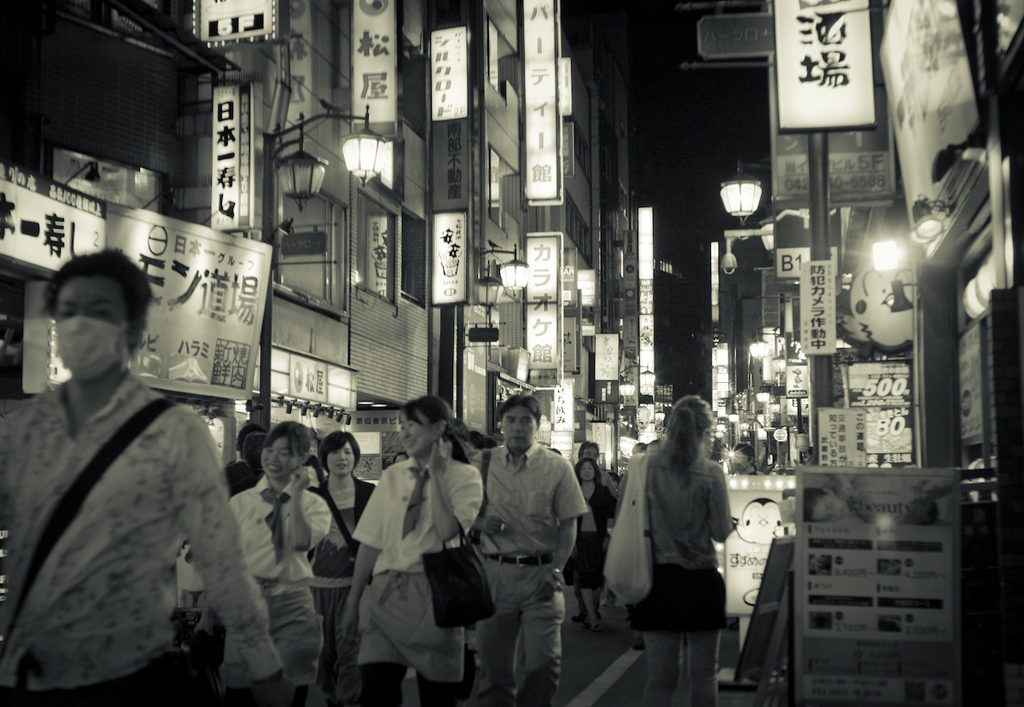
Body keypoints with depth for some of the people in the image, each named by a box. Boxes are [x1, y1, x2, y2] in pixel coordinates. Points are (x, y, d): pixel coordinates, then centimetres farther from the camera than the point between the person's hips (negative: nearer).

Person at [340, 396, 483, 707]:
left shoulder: (465, 476, 0)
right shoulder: (392, 476, 11)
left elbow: (447, 533, -15)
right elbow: (371, 542, 10)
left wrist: (436, 474, -9)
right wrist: (353, 601, 7)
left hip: (434, 597, -2)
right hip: (386, 594, 2)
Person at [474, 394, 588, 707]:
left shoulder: (557, 467, 3)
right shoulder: (484, 464, 8)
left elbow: (568, 525, 2)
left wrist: (555, 568, -10)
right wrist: (482, 522, -6)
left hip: (540, 573, -1)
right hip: (494, 572, 2)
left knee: (543, 664, -9)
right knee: (493, 667, 5)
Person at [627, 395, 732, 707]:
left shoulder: (643, 466, -2)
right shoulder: (711, 473, -7)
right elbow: (722, 533, -4)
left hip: (658, 577, 2)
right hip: (701, 579, -1)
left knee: (660, 675, 5)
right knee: (704, 675, 10)